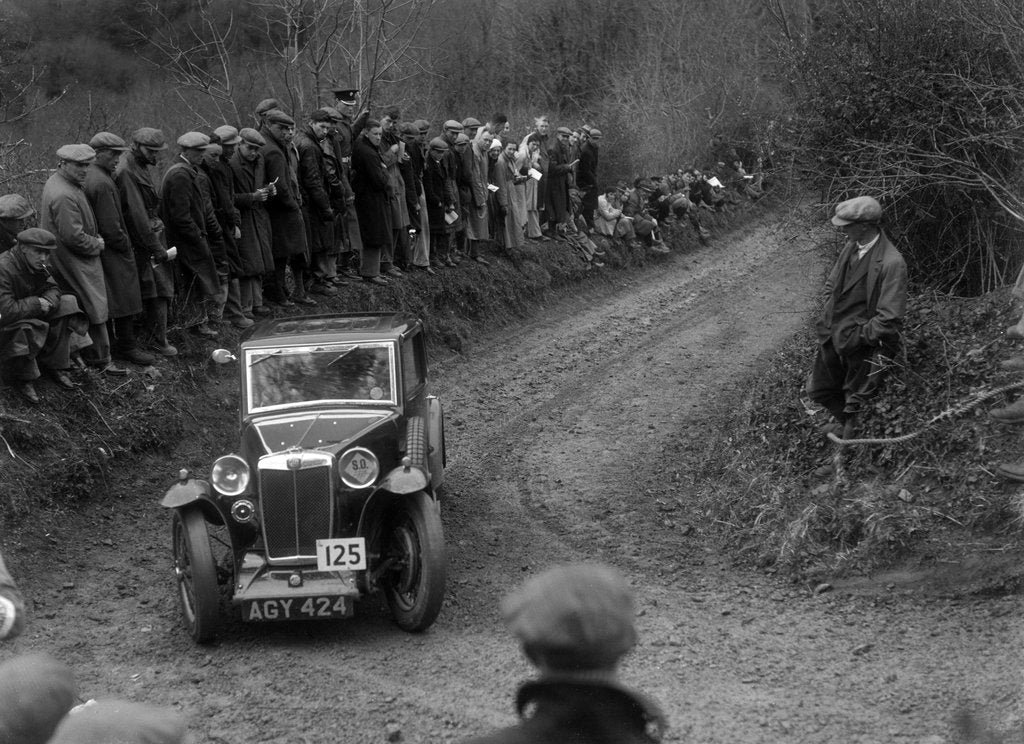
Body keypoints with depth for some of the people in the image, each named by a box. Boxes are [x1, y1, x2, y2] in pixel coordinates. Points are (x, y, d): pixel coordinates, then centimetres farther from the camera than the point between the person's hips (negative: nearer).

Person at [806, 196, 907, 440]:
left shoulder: (891, 263, -26)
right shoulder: (851, 247, -2)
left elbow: (888, 319, -25)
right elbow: (831, 284, 15)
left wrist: (855, 338, -18)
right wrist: (829, 317, 3)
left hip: (864, 347, -7)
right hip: (834, 337, 8)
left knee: (855, 405, 10)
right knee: (818, 391, 23)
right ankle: (844, 420, 50)